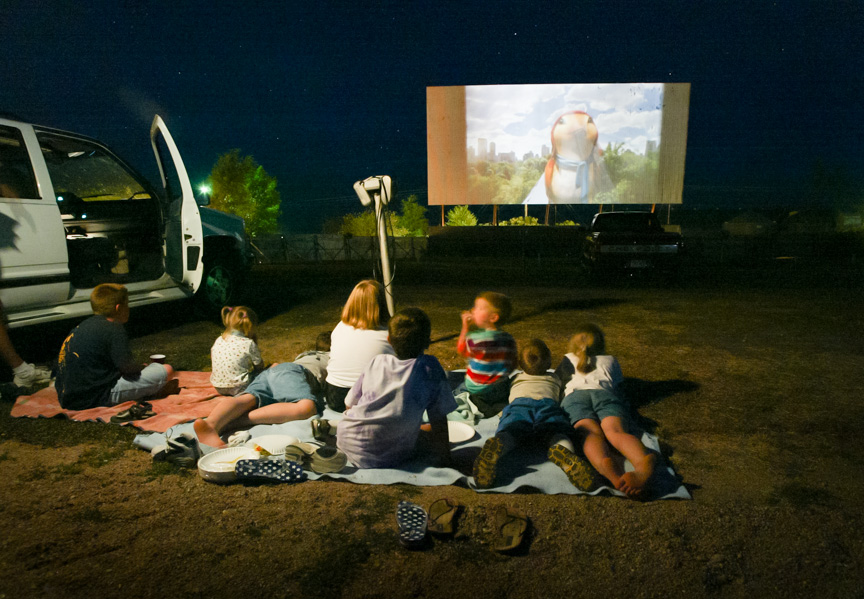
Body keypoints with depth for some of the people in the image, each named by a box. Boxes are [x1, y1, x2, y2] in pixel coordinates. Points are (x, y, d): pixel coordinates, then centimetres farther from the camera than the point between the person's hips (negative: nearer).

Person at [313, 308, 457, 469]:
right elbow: (438, 419, 0)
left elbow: (350, 404, 14)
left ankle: (329, 426, 14)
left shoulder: (377, 361, 6)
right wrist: (443, 459, 11)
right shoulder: (430, 368, -4)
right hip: (387, 460, -5)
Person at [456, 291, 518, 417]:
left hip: (477, 392, -5)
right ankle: (501, 406, 8)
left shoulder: (475, 339, -20)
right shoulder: (509, 339, -3)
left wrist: (465, 328, 2)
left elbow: (460, 349, 1)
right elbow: (513, 365, 6)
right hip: (502, 391, 5)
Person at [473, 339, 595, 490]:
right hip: (547, 403, 0)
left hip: (519, 402, 0)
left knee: (510, 432, -25)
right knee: (555, 432, -24)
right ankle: (564, 452, -61)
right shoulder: (555, 378, 39)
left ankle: (495, 447, -62)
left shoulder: (515, 378, 39)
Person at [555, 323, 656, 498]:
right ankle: (644, 463, -64)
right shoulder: (610, 360, 37)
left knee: (591, 433, -28)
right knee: (616, 431, -27)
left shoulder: (568, 360, 36)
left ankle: (607, 467, -65)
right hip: (606, 393, 1)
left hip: (575, 395, 0)